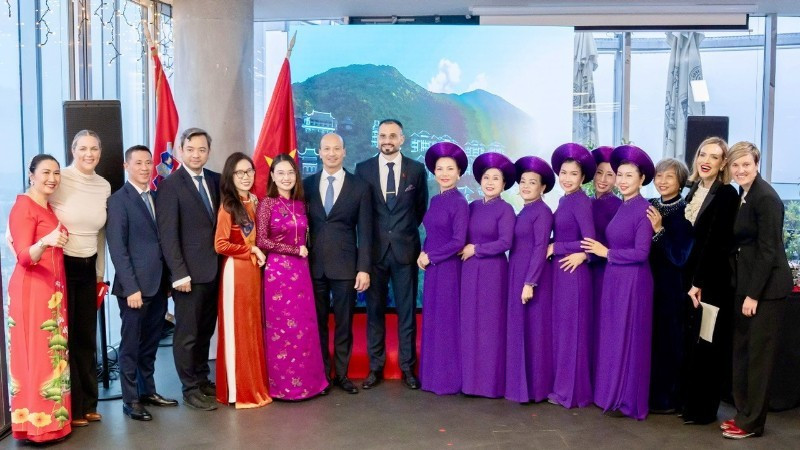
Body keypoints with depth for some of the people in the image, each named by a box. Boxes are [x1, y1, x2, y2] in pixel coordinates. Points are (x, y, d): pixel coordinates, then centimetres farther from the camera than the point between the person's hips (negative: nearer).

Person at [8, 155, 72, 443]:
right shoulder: (23, 206, -10)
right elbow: (24, 258, -20)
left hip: (54, 290, 9)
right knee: (36, 355, -5)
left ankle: (52, 419, 18)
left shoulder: (50, 208, 14)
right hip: (32, 290, -9)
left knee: (54, 353, 11)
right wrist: (45, 241, -35)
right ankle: (36, 424, 2)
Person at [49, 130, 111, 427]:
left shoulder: (104, 186, 4)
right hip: (60, 267, -5)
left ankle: (88, 404, 24)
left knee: (87, 337, 12)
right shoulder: (59, 180, -13)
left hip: (88, 269, 5)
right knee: (65, 337, 4)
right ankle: (71, 408, 16)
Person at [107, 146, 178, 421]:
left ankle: (148, 391, 27)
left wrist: (167, 279, 7)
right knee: (131, 344, 4)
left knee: (150, 343, 15)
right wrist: (131, 287, -17)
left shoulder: (156, 197, 13)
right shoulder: (119, 200, -7)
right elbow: (117, 248, -13)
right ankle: (130, 400, 14)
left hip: (158, 284, 6)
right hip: (135, 286, -6)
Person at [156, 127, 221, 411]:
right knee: (187, 333, 4)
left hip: (214, 269, 6)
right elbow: (168, 234, -11)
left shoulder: (215, 180, 9)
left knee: (206, 330, 14)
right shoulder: (170, 185, -8)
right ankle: (190, 389, 16)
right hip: (189, 272, -5)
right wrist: (179, 273, -15)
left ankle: (203, 379, 28)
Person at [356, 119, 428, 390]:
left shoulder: (416, 169, 2)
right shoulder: (363, 169, 2)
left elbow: (421, 208, 12)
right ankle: (375, 367, 17)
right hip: (374, 249, 1)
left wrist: (407, 230, 11)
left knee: (406, 311, 6)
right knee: (375, 310, 7)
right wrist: (371, 235, 6)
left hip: (405, 249, 0)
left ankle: (407, 367, 15)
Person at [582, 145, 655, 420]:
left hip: (633, 281, -8)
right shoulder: (620, 207, 9)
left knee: (629, 338, 2)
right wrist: (598, 251, 3)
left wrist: (606, 253, -13)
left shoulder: (644, 209, -14)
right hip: (613, 279, 8)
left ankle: (629, 400, 14)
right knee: (612, 337, 13)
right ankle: (613, 395, 24)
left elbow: (641, 253, -19)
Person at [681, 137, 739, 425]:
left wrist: (699, 282, -17)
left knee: (705, 344, 1)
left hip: (712, 279, -7)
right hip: (690, 275, 7)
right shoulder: (693, 191, 12)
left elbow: (715, 241, -16)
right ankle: (688, 402, 22)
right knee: (689, 341, 11)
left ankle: (703, 409, 12)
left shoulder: (727, 194, -11)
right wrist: (689, 280, 4)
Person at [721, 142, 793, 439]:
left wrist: (753, 294, -18)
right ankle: (744, 413, 24)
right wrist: (745, 290, 11)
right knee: (742, 350, 13)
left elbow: (768, 250, -18)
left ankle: (752, 422, 11)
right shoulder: (743, 195, 11)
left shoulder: (766, 198, -16)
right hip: (747, 282, 9)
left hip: (766, 286, -9)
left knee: (759, 353, 1)